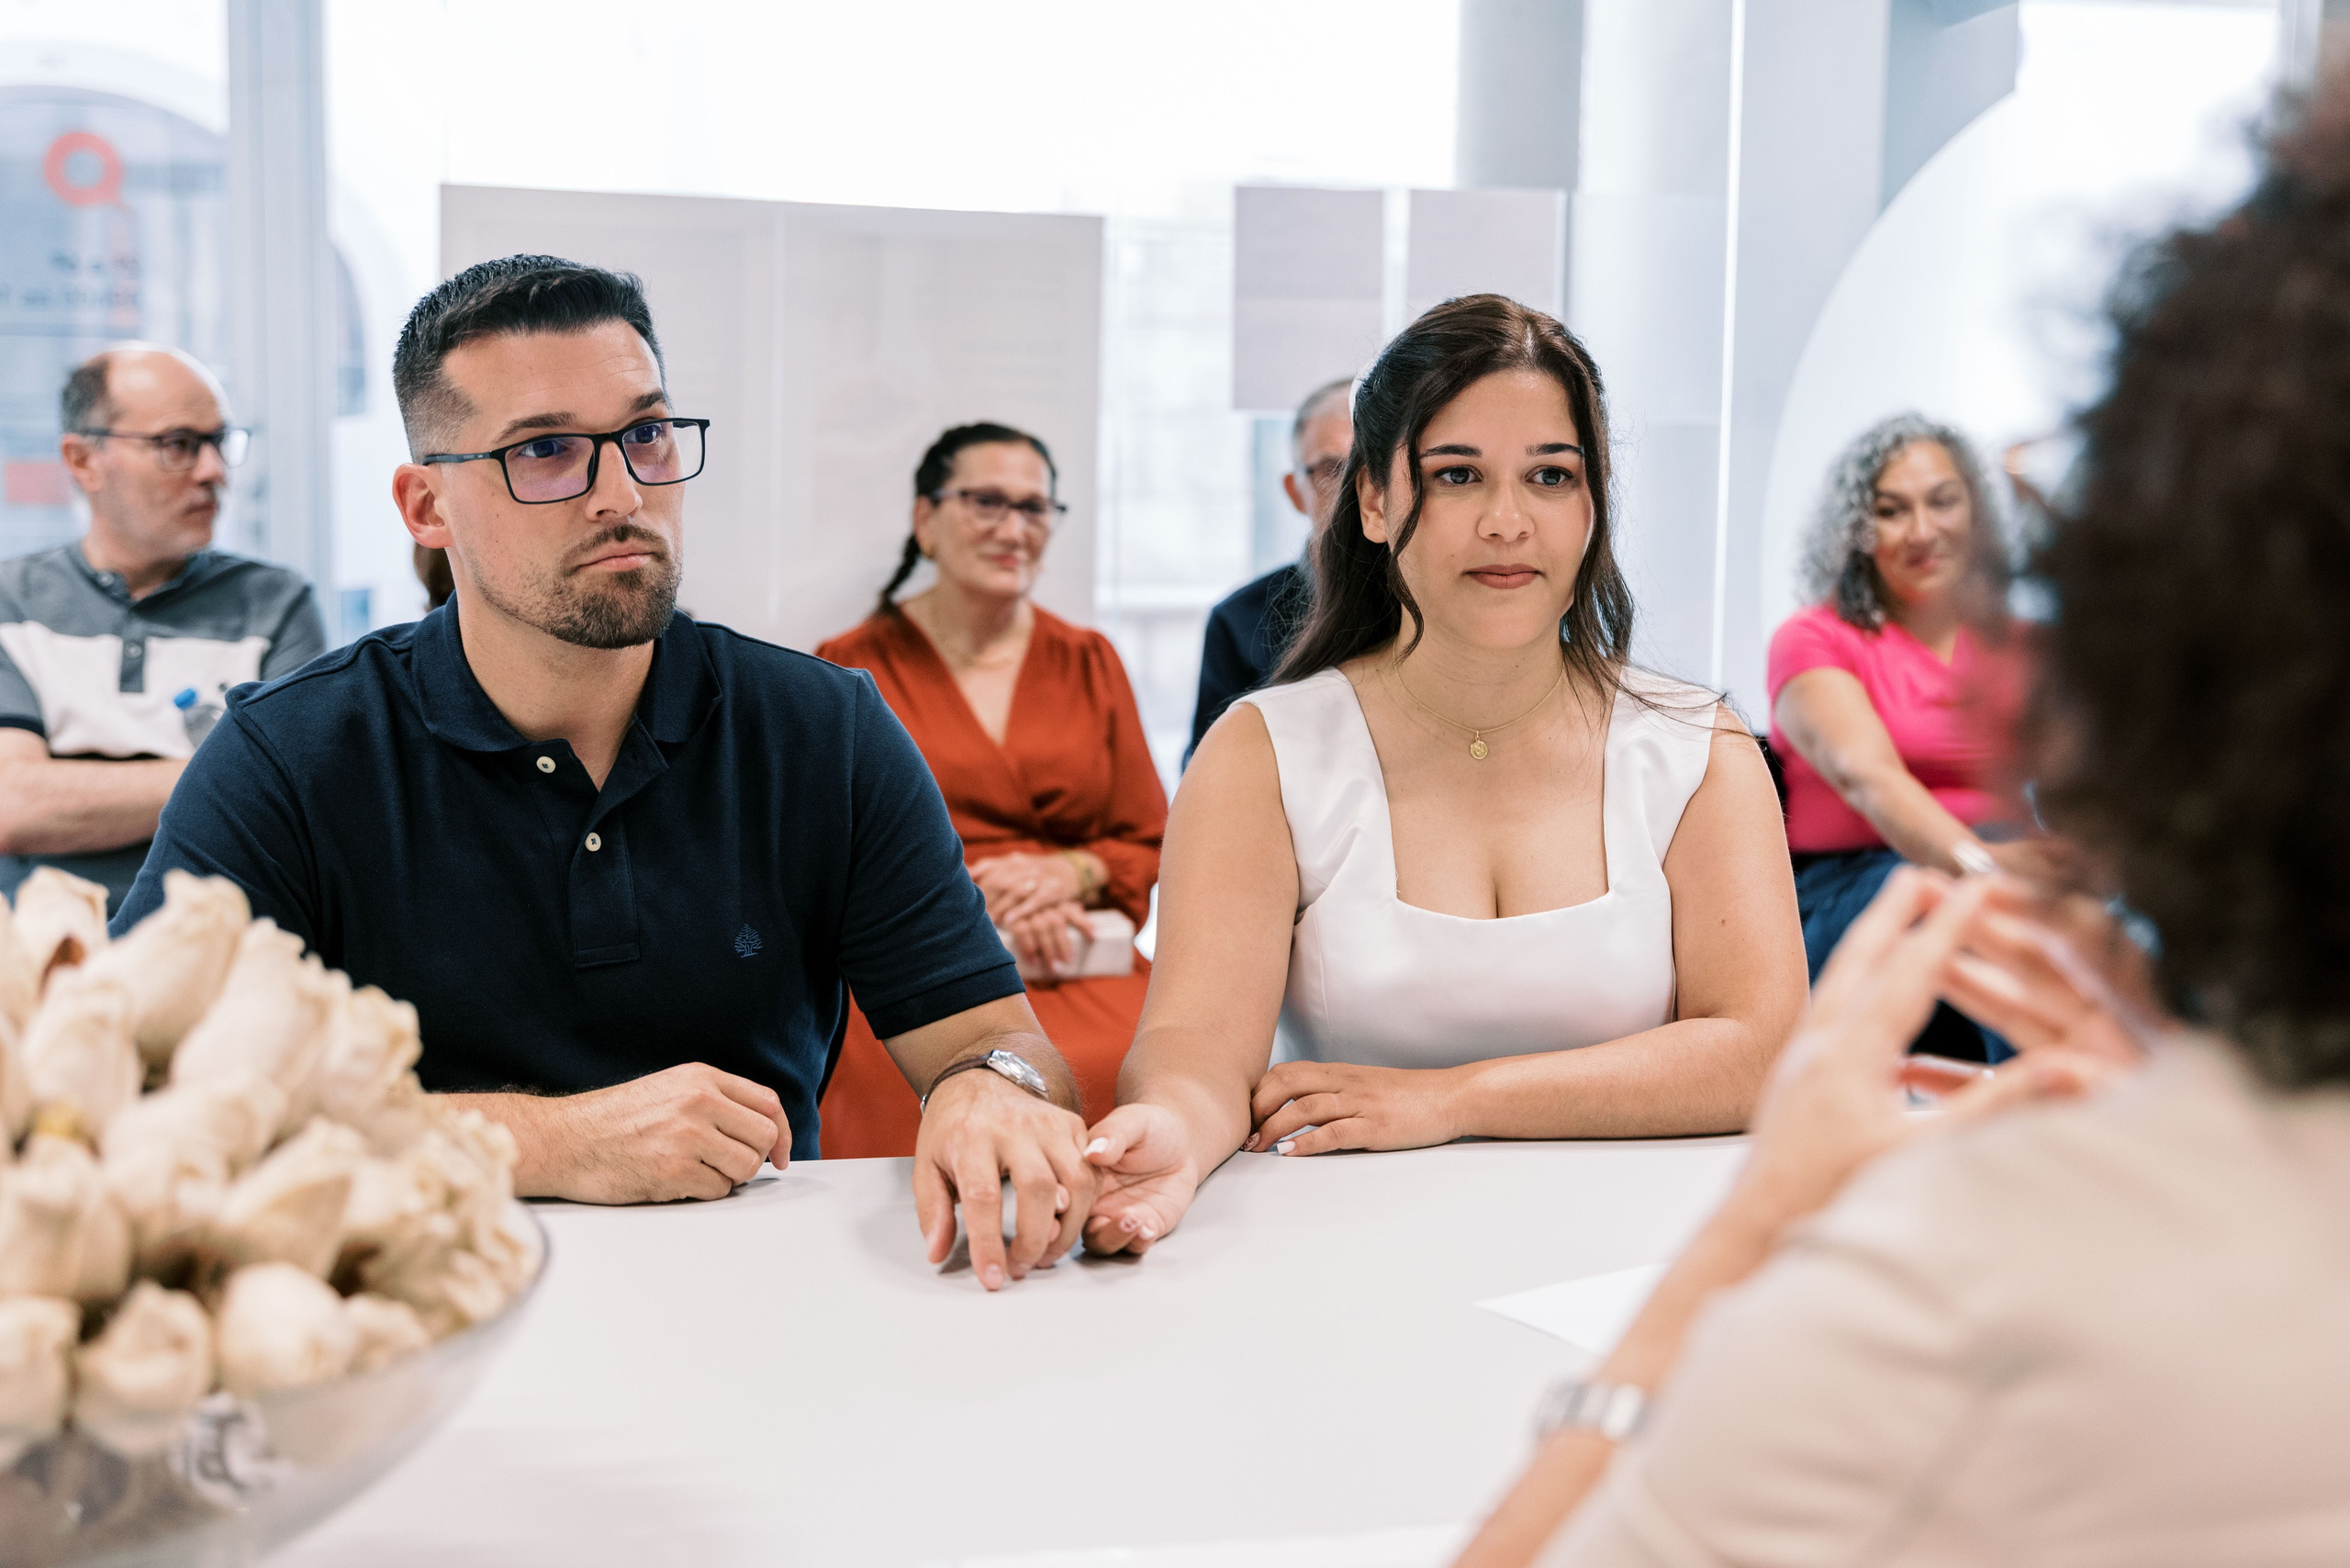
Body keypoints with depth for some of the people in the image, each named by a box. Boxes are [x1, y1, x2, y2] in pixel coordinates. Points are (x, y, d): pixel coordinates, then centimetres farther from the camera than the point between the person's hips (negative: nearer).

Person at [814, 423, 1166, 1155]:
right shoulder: (850, 669, 12)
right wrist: (973, 897, -11)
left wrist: (1069, 874, -7)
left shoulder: (1090, 661, 20)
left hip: (1085, 966, 2)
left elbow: (1153, 847, 16)